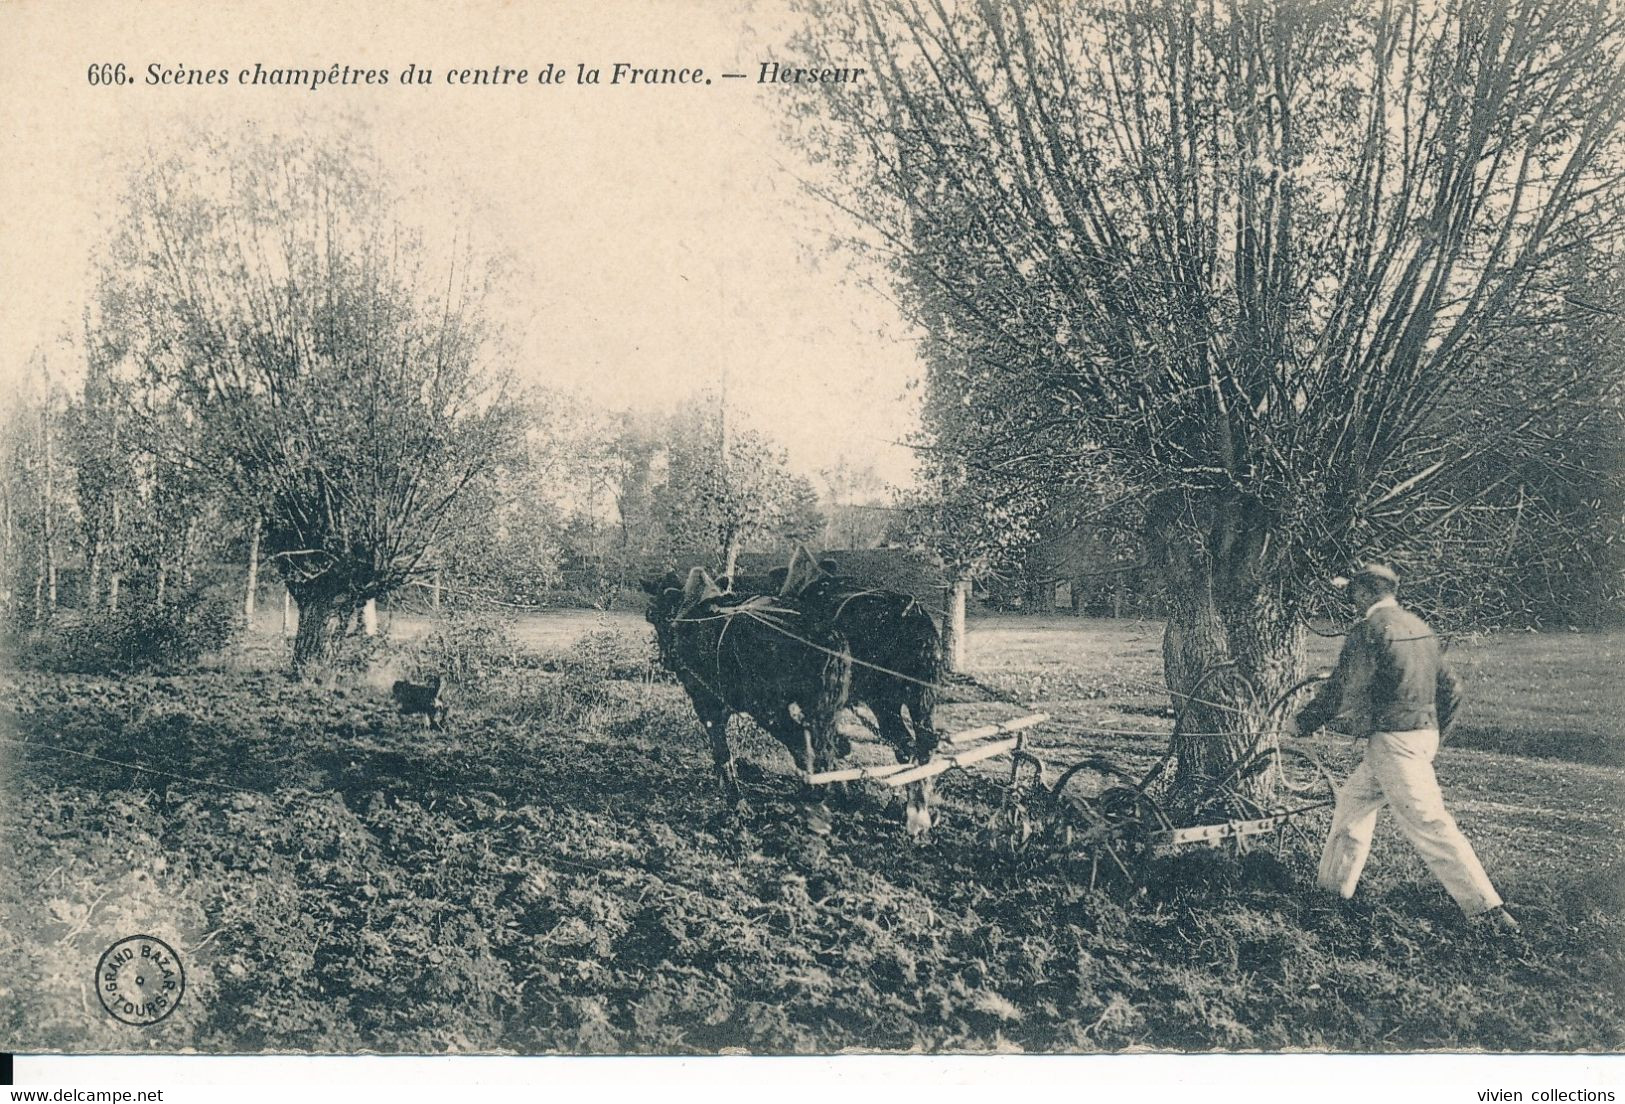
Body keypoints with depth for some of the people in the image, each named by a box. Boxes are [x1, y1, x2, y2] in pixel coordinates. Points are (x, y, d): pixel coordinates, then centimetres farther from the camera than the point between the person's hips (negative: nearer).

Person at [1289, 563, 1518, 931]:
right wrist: (1433, 731, 26)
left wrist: (1303, 722, 3)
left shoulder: (1369, 630, -13)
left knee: (1428, 823, -8)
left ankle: (1488, 907, -7)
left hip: (1392, 740, -9)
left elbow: (1341, 691, -10)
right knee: (1353, 800, 20)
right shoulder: (1420, 627, 12)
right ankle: (1332, 886, 27)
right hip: (1424, 734, 10)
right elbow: (1451, 687, 15)